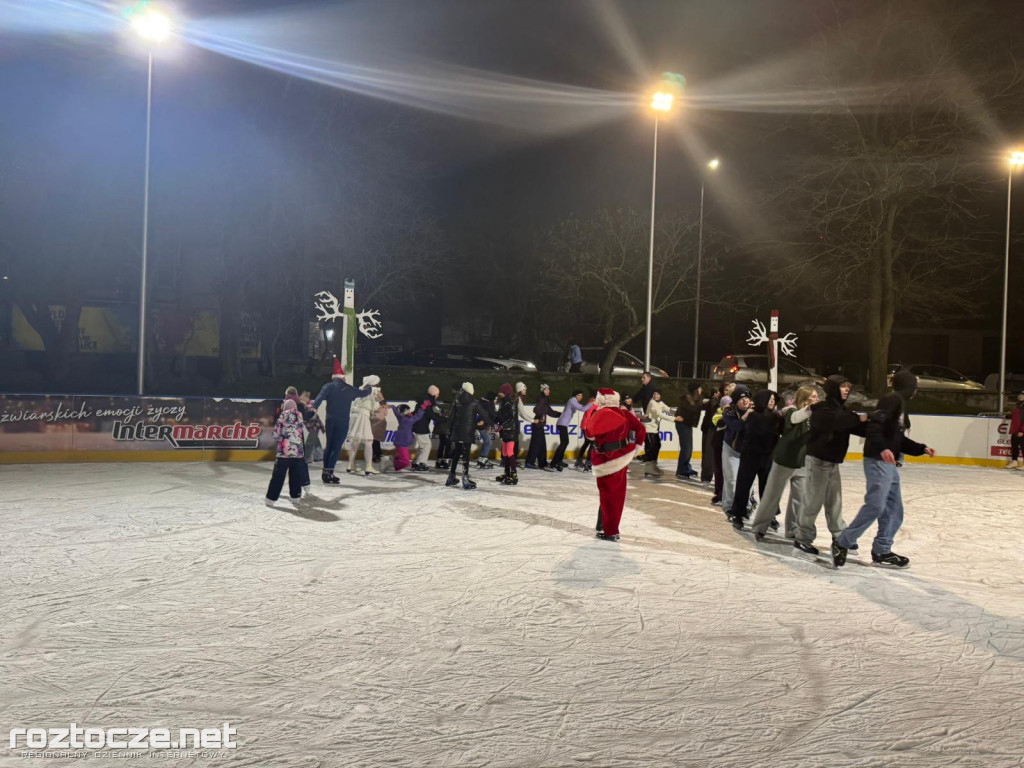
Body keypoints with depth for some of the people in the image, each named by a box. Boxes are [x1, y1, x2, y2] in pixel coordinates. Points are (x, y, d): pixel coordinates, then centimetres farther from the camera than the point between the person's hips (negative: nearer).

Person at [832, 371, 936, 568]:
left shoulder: (900, 404, 22)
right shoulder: (892, 399, -8)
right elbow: (874, 425, -22)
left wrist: (922, 449, 18)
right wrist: (882, 448, -33)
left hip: (890, 464, 11)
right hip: (878, 461, -11)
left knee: (894, 509, 11)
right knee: (875, 505, -16)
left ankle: (881, 551, 19)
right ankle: (842, 543, -8)